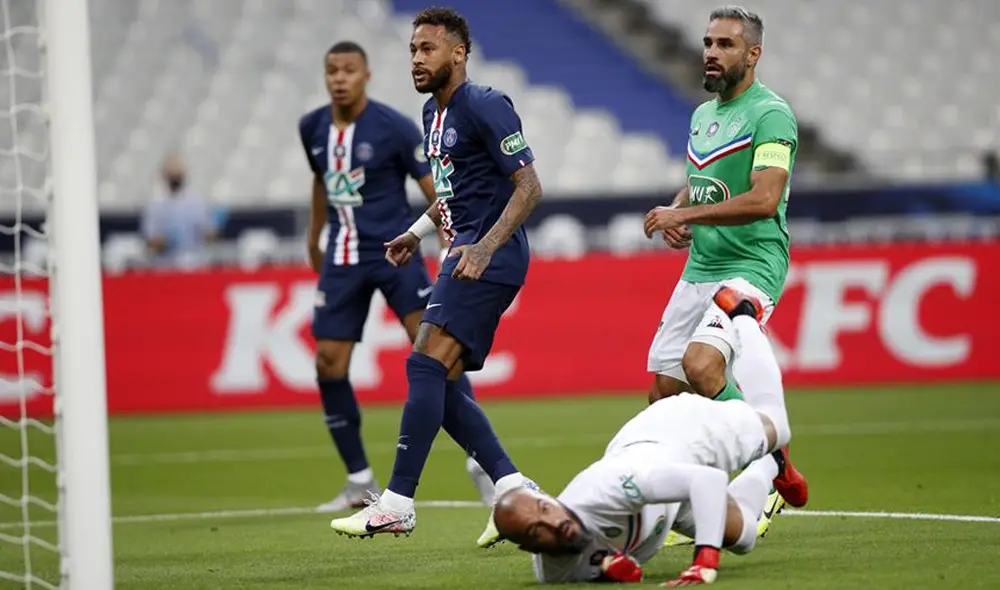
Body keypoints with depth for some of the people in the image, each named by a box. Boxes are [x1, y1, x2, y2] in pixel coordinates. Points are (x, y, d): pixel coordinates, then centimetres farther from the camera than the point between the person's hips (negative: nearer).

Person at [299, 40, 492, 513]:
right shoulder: (312, 128, 4)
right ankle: (360, 482, 11)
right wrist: (313, 239, 30)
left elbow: (434, 190, -10)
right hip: (342, 257, 5)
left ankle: (481, 461, -13)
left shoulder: (394, 128, -12)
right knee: (329, 363, -1)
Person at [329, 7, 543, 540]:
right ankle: (514, 488, 8)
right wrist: (417, 232, 19)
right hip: (466, 253, 10)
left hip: (490, 256, -10)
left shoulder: (485, 106, -12)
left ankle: (397, 505, -18)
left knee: (426, 366, -17)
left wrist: (485, 247, -26)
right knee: (440, 385, 6)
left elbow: (528, 187, -16)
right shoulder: (434, 113, 17)